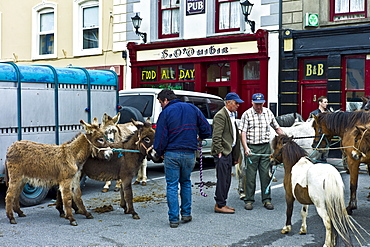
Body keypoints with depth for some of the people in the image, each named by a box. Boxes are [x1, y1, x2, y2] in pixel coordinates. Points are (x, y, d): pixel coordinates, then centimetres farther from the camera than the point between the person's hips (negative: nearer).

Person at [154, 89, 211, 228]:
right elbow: (206, 129, 5)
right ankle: (186, 214, 21)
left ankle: (173, 218, 4)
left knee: (172, 185, 4)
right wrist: (199, 138, 24)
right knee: (186, 183, 20)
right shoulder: (192, 108, 7)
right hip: (189, 153, 4)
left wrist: (159, 152, 7)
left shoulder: (165, 113, -6)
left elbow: (161, 137, -9)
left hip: (171, 154, -3)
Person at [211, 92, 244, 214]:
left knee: (227, 180, 13)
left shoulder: (231, 115, 18)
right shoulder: (221, 115, -13)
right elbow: (216, 136, -18)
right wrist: (219, 152, -19)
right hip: (222, 153, -10)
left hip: (229, 152, 10)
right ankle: (219, 205, 1)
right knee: (222, 180, -5)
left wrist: (235, 155, 19)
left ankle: (222, 203, 21)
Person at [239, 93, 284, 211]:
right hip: (252, 148, -3)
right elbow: (243, 133, -8)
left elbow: (277, 128, 19)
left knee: (266, 174, 4)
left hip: (265, 147, 3)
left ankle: (266, 199, 12)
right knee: (250, 175, 0)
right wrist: (246, 148, -20)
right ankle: (249, 200, 9)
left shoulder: (268, 112, 10)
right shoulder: (247, 114, -2)